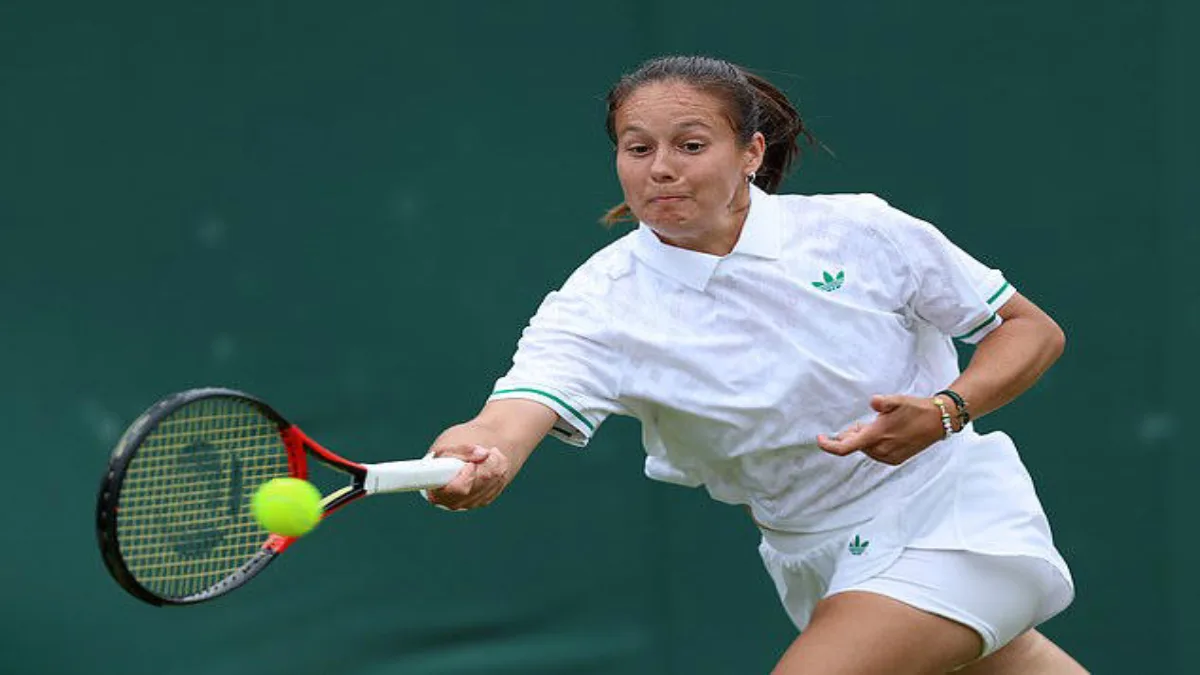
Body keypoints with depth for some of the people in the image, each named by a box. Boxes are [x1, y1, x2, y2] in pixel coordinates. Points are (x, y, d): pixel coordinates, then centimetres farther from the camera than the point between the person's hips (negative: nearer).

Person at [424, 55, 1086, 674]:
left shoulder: (857, 230, -14)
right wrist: (471, 462, -57)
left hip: (952, 513, -3)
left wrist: (945, 411, -22)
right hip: (817, 560, 3)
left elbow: (1033, 330, -3)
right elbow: (511, 418, -33)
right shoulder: (603, 304, -14)